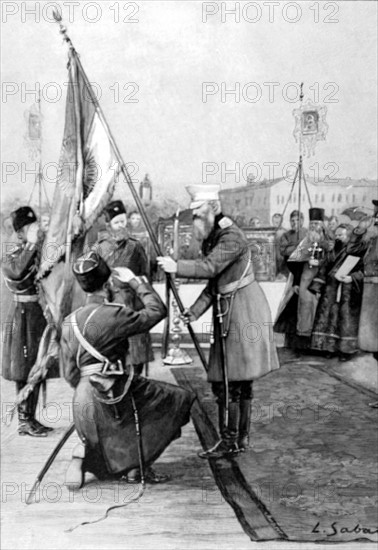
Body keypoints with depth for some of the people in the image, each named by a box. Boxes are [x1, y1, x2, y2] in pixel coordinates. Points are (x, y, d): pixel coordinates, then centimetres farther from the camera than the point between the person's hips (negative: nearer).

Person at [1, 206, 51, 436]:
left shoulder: (45, 252, 8)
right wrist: (31, 245, -25)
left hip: (42, 314, 6)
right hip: (25, 315, -6)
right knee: (25, 370, -1)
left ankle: (31, 418, 23)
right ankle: (24, 421, 9)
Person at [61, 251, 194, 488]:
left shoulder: (70, 322, 8)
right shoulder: (113, 314, -14)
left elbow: (70, 374, 10)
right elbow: (157, 310, -5)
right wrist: (136, 282, 5)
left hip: (82, 399, 8)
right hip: (110, 395, -8)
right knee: (179, 399, 5)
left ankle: (83, 454, 11)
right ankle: (137, 466, 8)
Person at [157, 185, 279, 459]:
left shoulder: (232, 237, -15)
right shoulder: (212, 237, 14)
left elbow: (209, 267, -28)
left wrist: (176, 266, -20)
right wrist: (195, 311, 10)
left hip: (242, 311, -9)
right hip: (228, 313, 9)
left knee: (230, 380, -5)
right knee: (240, 379, 13)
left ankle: (230, 441, 4)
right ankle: (241, 438, 22)